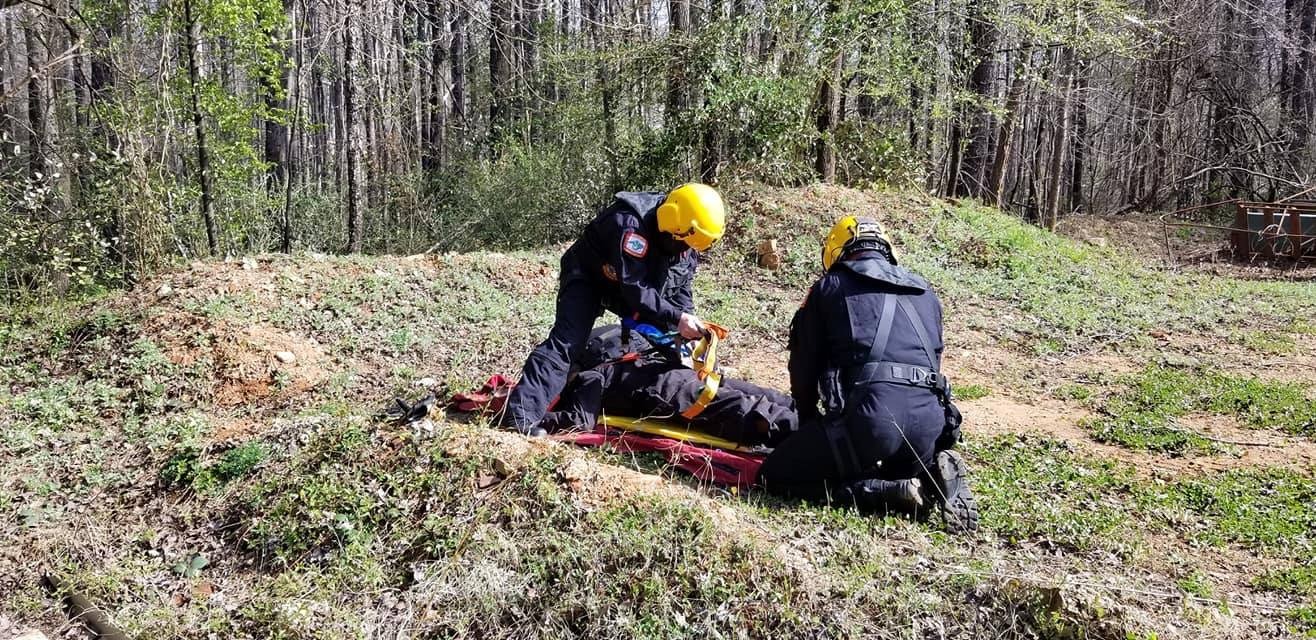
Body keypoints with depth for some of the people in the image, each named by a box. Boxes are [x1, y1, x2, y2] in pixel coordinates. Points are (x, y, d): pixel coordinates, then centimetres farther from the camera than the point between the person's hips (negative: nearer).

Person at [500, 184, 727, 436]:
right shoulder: (630, 224, -38)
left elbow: (680, 290, -2)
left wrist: (689, 323, -19)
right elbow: (635, 290, -39)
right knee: (567, 340, -22)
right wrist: (676, 318, -41)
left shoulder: (687, 247, -12)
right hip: (588, 276, -8)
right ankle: (522, 412, -26)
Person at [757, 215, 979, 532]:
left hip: (869, 416, -6)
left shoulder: (829, 287, 13)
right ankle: (933, 474, 0)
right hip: (930, 421, 6)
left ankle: (901, 492, -7)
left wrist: (809, 423, 29)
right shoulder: (925, 293, 25)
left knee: (777, 476, 6)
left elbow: (804, 366, 14)